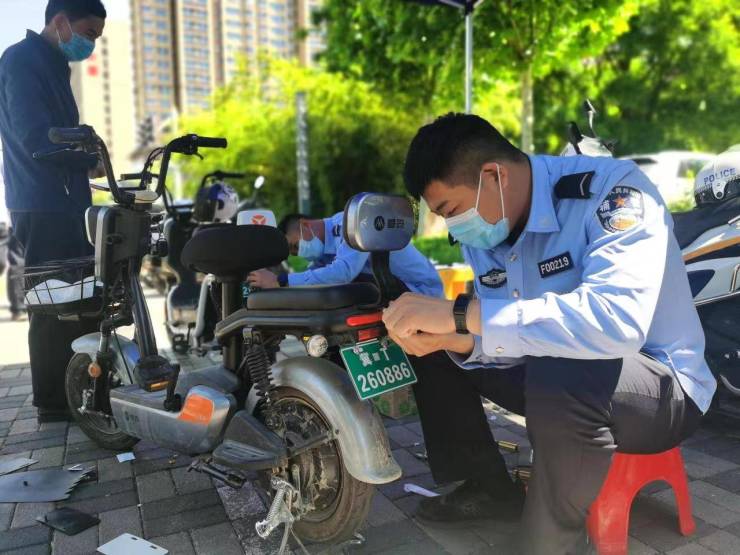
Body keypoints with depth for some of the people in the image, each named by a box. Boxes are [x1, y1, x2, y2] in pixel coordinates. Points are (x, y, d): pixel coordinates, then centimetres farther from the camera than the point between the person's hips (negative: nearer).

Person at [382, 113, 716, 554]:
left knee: (561, 376, -38)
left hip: (663, 386, -7)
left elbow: (617, 321, -40)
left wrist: (459, 313, -40)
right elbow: (510, 337, -1)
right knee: (437, 357, 4)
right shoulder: (483, 228, -2)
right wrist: (445, 336, -23)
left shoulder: (612, 188, -24)